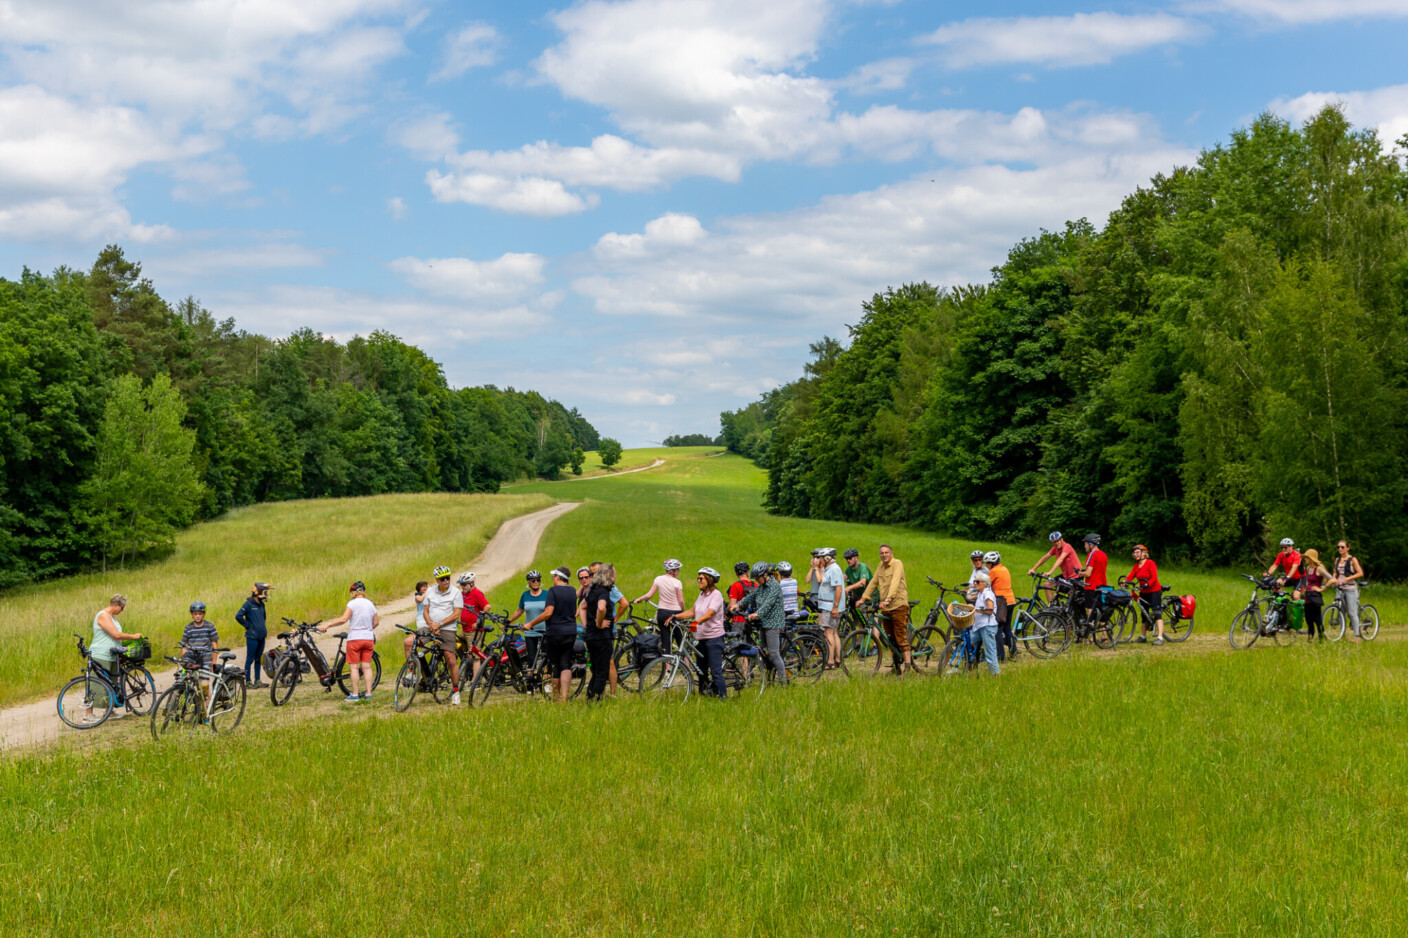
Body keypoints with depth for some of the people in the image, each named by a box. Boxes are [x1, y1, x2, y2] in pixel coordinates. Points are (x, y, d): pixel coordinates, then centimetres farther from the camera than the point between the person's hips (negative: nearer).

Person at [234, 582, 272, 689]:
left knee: (258, 659, 11)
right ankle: (248, 681, 1)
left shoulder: (261, 605, 13)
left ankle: (257, 680, 17)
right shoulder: (249, 604, -10)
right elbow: (238, 616, -18)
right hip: (252, 637, -7)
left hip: (261, 636, 7)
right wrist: (247, 626, -11)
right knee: (250, 659, -3)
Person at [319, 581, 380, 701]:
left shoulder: (353, 603, -10)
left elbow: (343, 619, -20)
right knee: (367, 666, 7)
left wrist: (327, 625, -17)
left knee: (354, 667, 0)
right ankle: (368, 693, 7)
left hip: (354, 638, -5)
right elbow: (376, 622, 15)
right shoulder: (370, 604, 9)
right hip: (369, 638, 5)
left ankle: (354, 694, 1)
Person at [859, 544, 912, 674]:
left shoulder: (897, 564, -9)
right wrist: (863, 598, 10)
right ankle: (897, 662, 21)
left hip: (898, 605, -7)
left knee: (901, 637, -9)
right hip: (885, 607, 7)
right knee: (890, 638, 10)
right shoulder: (881, 565, 14)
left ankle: (908, 664, -8)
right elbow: (873, 582, 18)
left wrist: (887, 599, -34)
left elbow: (895, 583, -22)